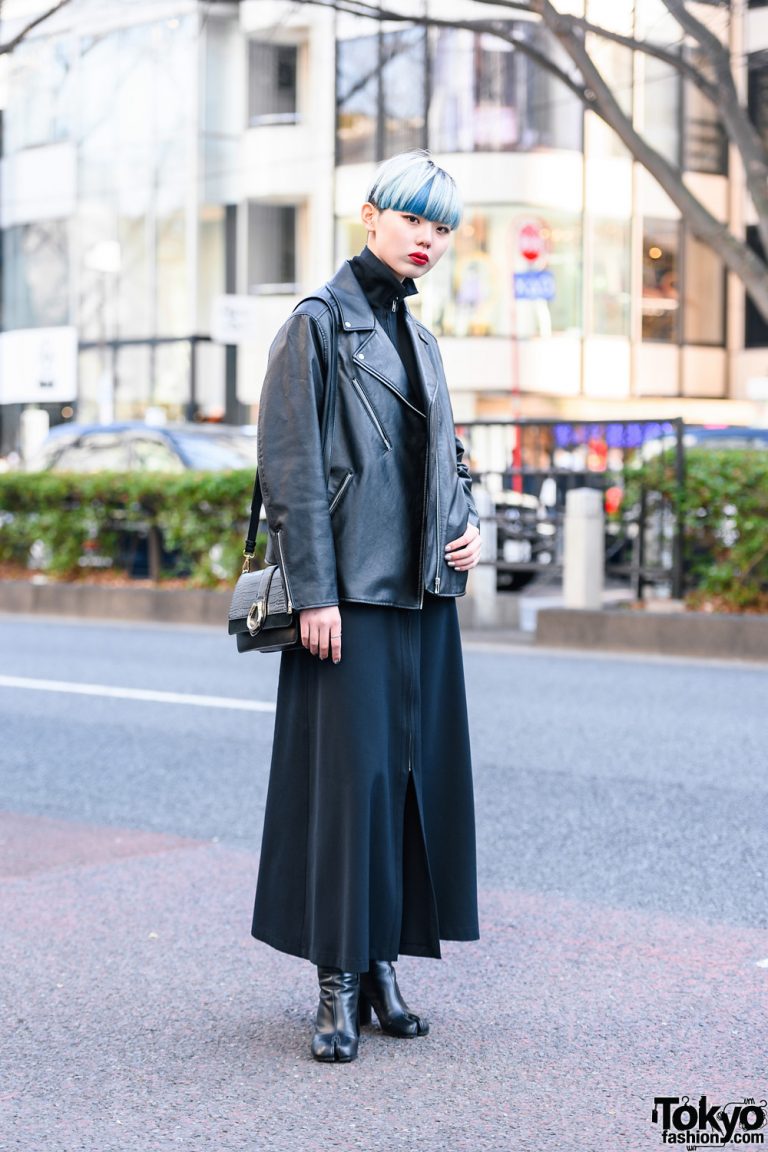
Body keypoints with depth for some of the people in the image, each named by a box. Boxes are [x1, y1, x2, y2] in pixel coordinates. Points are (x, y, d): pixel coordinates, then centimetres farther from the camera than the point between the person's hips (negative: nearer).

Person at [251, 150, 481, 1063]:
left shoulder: (415, 335, 17)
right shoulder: (319, 323, -5)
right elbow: (292, 467, -11)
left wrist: (468, 522, 6)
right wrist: (314, 593, -16)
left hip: (423, 589, 8)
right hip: (351, 590, -7)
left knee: (417, 770, 7)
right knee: (349, 772, -7)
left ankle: (383, 963, 16)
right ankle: (338, 983, 1)